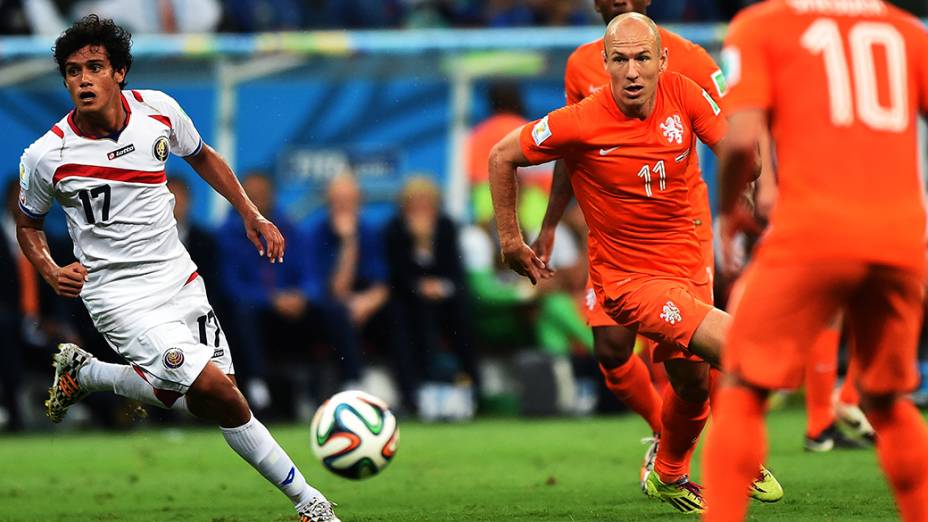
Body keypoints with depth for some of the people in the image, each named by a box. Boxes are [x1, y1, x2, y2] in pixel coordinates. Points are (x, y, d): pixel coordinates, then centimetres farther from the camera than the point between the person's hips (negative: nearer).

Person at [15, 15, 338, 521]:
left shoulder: (158, 110, -5)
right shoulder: (45, 157, -13)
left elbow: (201, 157, 16)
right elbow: (27, 224, 6)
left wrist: (251, 214, 8)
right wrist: (51, 272, -12)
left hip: (179, 280, 5)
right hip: (119, 295, -5)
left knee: (210, 399, 5)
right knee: (216, 392, -21)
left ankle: (81, 372, 25)